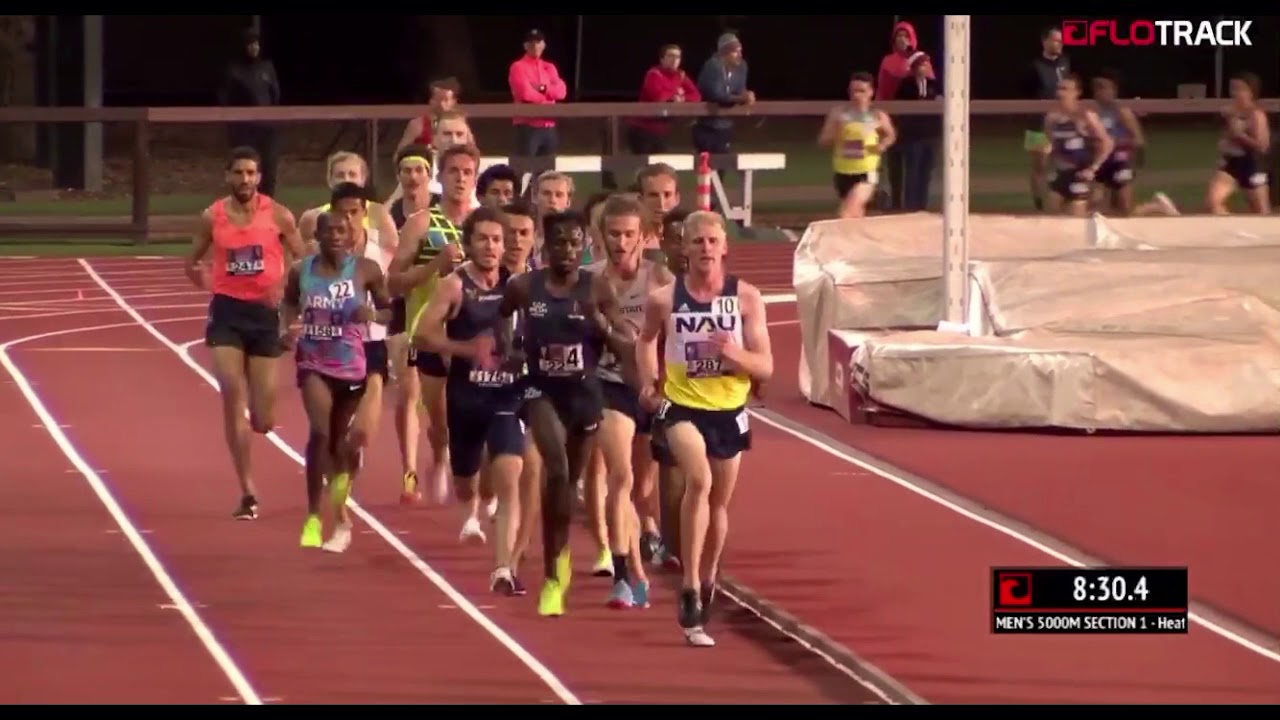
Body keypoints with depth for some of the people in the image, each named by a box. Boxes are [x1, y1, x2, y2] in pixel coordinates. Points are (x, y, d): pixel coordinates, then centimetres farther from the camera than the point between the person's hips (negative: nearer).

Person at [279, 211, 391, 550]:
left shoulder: (365, 270, -7)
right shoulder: (301, 271, -2)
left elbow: (390, 311, 1)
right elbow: (290, 303, 18)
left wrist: (373, 315, -21)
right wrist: (289, 328, -1)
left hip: (352, 366, 0)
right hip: (314, 364, 0)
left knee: (342, 443, 13)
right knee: (319, 433, -22)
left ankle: (339, 518, 35)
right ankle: (314, 516, -14)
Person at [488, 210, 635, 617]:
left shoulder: (598, 290, -7)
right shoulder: (524, 288, -5)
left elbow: (627, 348, -5)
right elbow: (501, 314, 18)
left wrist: (600, 323, -22)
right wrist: (506, 349, 2)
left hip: (584, 394, 2)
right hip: (542, 391, -2)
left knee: (570, 480, 16)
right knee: (556, 469, -25)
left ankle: (555, 569, 40)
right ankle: (555, 572, -17)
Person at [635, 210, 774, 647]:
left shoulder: (746, 298, -7)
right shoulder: (664, 299, -7)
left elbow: (765, 367, -6)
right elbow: (646, 340, 16)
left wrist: (734, 353, -25)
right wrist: (648, 383, 1)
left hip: (729, 411, 3)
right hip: (682, 408, -3)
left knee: (719, 504, 16)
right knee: (699, 480, -29)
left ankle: (707, 582, 42)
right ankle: (690, 590, -27)